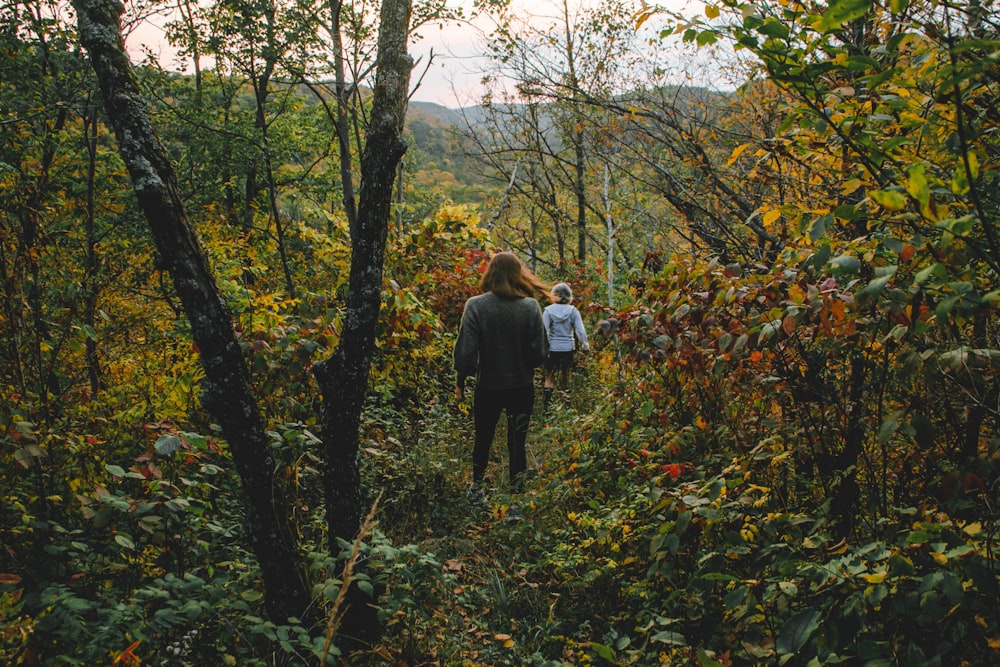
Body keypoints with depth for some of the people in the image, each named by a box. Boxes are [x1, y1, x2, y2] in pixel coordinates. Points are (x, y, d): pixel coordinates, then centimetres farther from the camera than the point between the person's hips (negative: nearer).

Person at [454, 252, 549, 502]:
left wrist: (460, 381, 0)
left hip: (487, 387, 0)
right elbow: (540, 351, -9)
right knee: (517, 442, 11)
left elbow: (466, 349, -13)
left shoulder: (475, 305, -13)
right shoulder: (530, 306, -11)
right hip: (521, 386, 0)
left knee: (483, 439, 20)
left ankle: (476, 488, 36)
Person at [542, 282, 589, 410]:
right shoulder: (573, 311, -4)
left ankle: (546, 404, -1)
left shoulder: (549, 310, -6)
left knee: (549, 378, 8)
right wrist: (585, 345, 7)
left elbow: (543, 331, -11)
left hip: (552, 348, -1)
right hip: (568, 349, 1)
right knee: (565, 378, 16)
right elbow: (580, 331, -6)